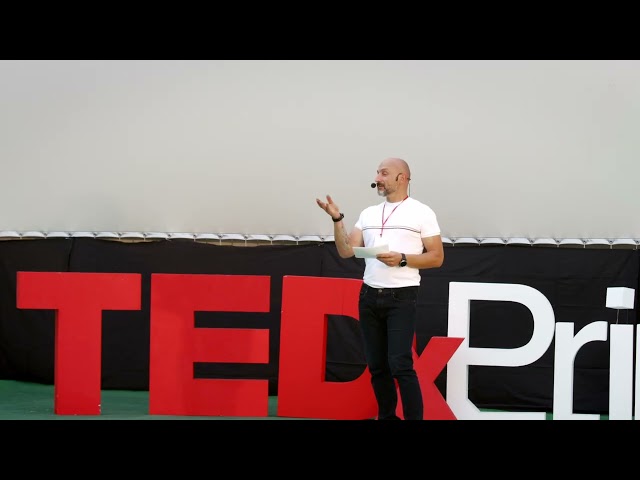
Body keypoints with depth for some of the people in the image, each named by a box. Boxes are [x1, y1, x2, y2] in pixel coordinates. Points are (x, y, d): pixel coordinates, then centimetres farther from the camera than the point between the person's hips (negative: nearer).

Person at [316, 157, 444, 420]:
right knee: (377, 365, 8)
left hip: (401, 298, -5)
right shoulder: (369, 213, 13)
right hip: (369, 297, 5)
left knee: (400, 365, -13)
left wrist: (402, 259, -16)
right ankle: (386, 416, 19)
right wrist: (337, 219, -5)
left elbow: (437, 257, -4)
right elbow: (346, 251, 6)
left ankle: (415, 418, -7)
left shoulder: (421, 212, -1)